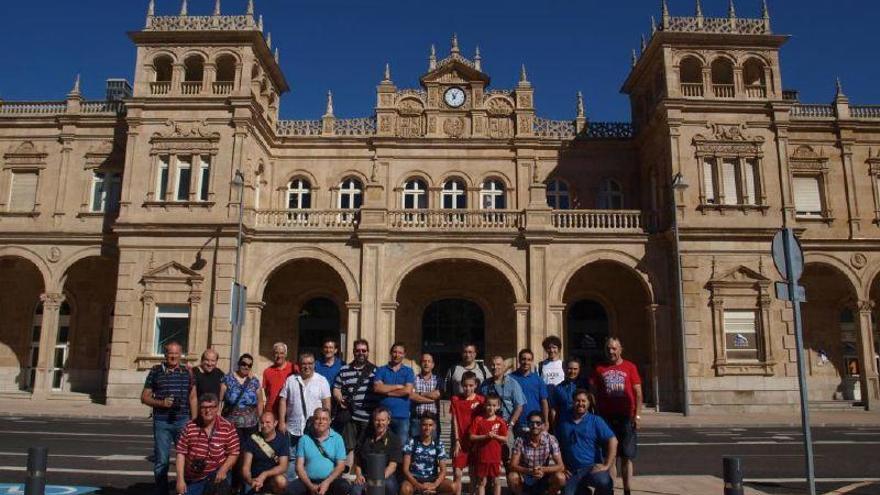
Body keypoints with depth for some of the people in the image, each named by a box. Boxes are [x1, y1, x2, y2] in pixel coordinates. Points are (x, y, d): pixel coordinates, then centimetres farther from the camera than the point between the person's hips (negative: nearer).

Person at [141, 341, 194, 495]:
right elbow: (145, 397, 3)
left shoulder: (187, 372, 7)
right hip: (161, 422, -1)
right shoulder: (156, 371, 3)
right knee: (161, 461, 5)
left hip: (183, 421, 1)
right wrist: (161, 403, -11)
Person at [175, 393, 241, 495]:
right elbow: (181, 453, -4)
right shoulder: (190, 427, -4)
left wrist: (223, 470, -23)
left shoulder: (228, 428, -8)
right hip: (193, 479, 2)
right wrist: (180, 479, -9)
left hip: (216, 475, -2)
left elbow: (233, 454, -6)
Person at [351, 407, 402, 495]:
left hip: (386, 476, -2)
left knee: (389, 485, -37)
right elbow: (357, 459, 19)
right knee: (355, 488, -32)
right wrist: (358, 475, 0)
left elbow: (393, 465, -8)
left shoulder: (394, 440, 2)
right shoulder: (366, 438, 15)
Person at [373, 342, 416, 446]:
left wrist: (387, 391, -4)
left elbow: (408, 390, -7)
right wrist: (398, 386, -6)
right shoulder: (381, 370, 9)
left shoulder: (408, 371, 8)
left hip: (402, 416, 0)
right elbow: (377, 388, -8)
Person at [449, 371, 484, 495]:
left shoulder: (481, 400, -3)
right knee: (457, 474, -2)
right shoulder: (456, 399, -1)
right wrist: (456, 441, -6)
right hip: (460, 441, 0)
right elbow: (455, 421, -1)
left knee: (473, 474, 9)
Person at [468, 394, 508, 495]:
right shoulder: (478, 420, -4)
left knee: (496, 481, 10)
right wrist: (485, 436, -17)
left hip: (495, 457, 1)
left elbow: (505, 439, 1)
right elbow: (472, 437, -6)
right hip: (481, 456, -1)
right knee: (481, 482, 7)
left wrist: (495, 436, -15)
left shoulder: (500, 421, -1)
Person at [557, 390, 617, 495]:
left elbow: (613, 441, -7)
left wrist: (606, 466, -13)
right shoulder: (564, 423, 11)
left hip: (592, 467, -3)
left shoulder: (596, 421, 1)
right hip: (571, 471, 4)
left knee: (604, 483, -34)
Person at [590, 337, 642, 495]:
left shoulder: (630, 367, 4)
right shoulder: (600, 369, 7)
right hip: (606, 418, 1)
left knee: (626, 457, 4)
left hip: (626, 417, -1)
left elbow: (638, 393, 2)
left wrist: (637, 415, -6)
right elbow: (593, 393, 8)